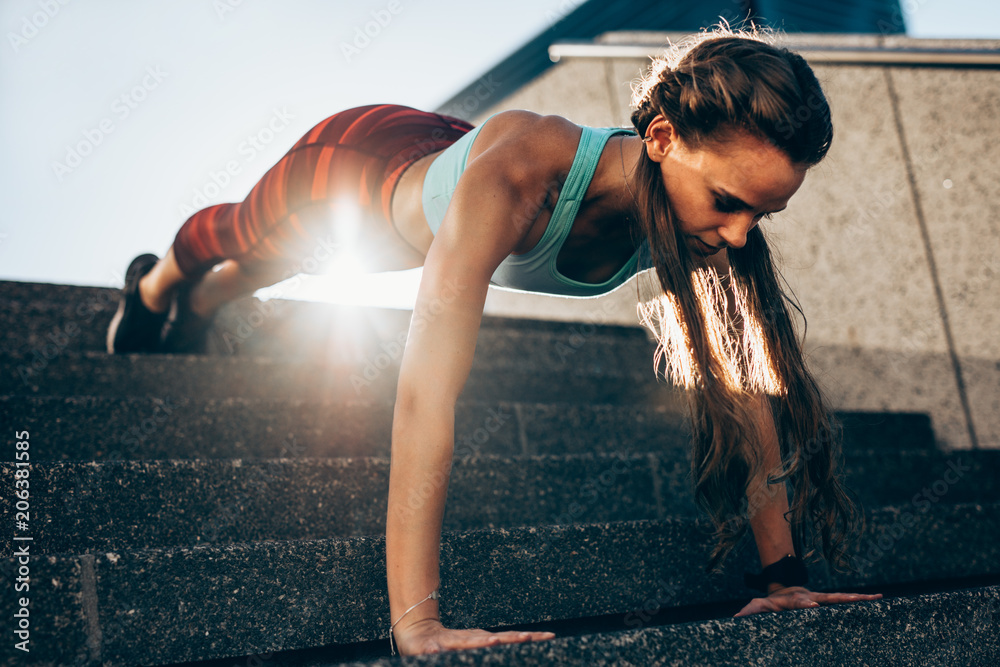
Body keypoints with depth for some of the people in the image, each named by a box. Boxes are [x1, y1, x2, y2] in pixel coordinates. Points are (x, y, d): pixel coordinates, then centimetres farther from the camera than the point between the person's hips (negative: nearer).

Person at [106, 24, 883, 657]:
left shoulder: (711, 220, -35)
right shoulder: (516, 167, -52)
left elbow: (745, 387, -28)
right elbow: (427, 392, -57)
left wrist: (782, 574, -29)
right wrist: (414, 620, -59)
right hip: (355, 163, -4)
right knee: (237, 241, 32)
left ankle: (200, 306, 73)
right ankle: (152, 286, 70)